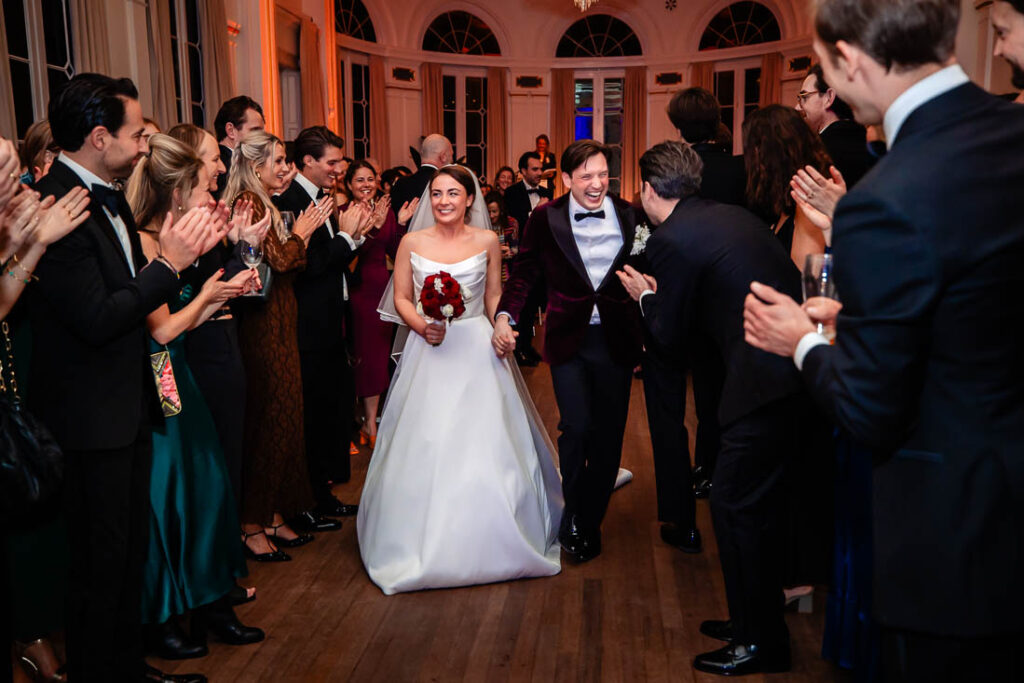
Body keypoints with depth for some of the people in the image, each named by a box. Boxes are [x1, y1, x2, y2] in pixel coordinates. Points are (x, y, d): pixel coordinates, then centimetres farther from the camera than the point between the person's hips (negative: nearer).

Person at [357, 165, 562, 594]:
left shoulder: (487, 241, 3)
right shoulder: (412, 242, 3)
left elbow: (494, 297, 9)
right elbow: (401, 298, 5)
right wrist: (422, 326, -13)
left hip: (477, 350, 0)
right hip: (429, 353, 0)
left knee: (485, 443, -1)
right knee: (425, 448, 2)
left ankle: (490, 541, 17)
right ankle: (425, 542, 18)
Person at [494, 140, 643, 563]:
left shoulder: (630, 217, 0)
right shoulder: (546, 219, -1)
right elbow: (523, 273, 1)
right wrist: (505, 315, -13)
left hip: (616, 340, 2)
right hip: (569, 340, -1)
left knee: (608, 434, 10)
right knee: (576, 428, -9)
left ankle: (589, 523, 30)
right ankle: (573, 518, 16)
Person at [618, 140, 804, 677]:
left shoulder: (670, 240, -10)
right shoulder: (732, 215, 15)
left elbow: (671, 336, -2)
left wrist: (647, 298, 16)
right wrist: (665, 296, 28)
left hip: (764, 381, -9)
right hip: (794, 368, 9)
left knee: (736, 506, 3)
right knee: (757, 503, 20)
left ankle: (761, 641, 17)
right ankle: (756, 618, 35)